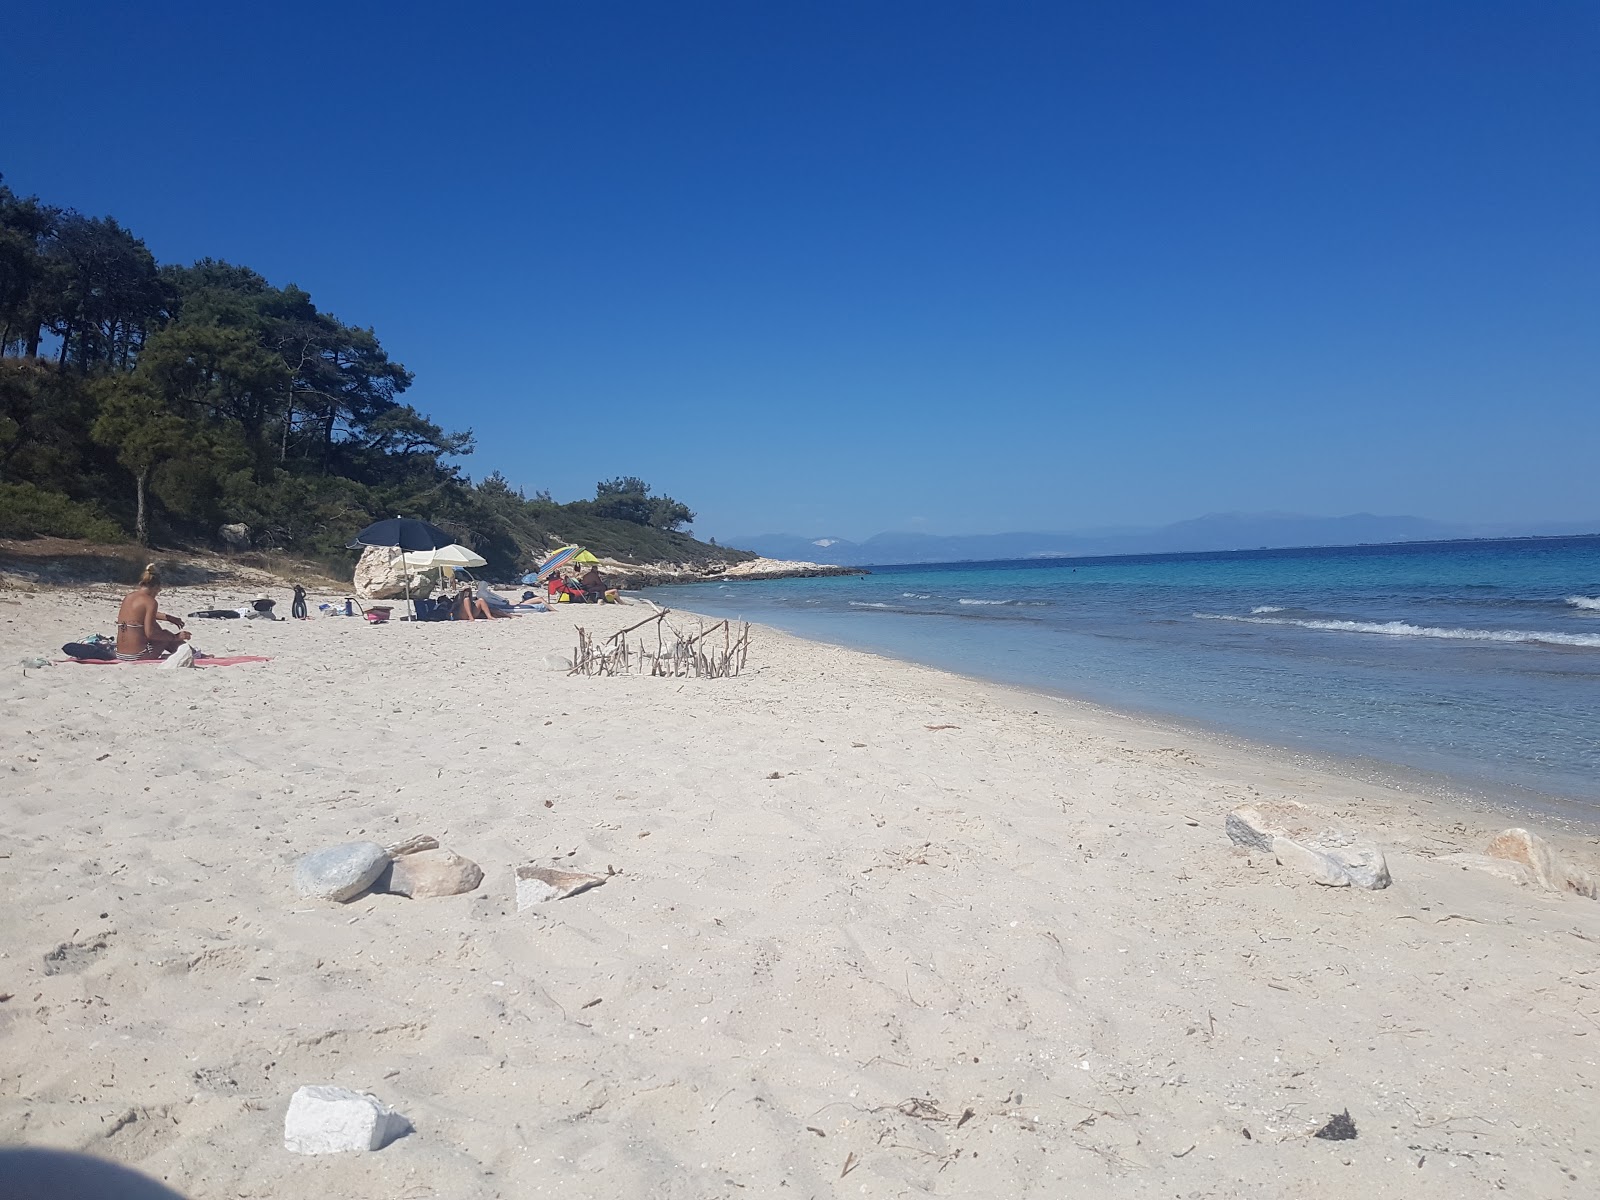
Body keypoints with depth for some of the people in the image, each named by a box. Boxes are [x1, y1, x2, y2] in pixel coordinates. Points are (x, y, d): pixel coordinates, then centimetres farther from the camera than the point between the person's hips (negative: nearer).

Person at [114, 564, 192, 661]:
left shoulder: (128, 597, 12)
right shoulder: (150, 601, -12)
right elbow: (150, 633, -19)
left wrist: (169, 618, 39)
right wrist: (175, 637, -10)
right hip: (137, 656, -8)